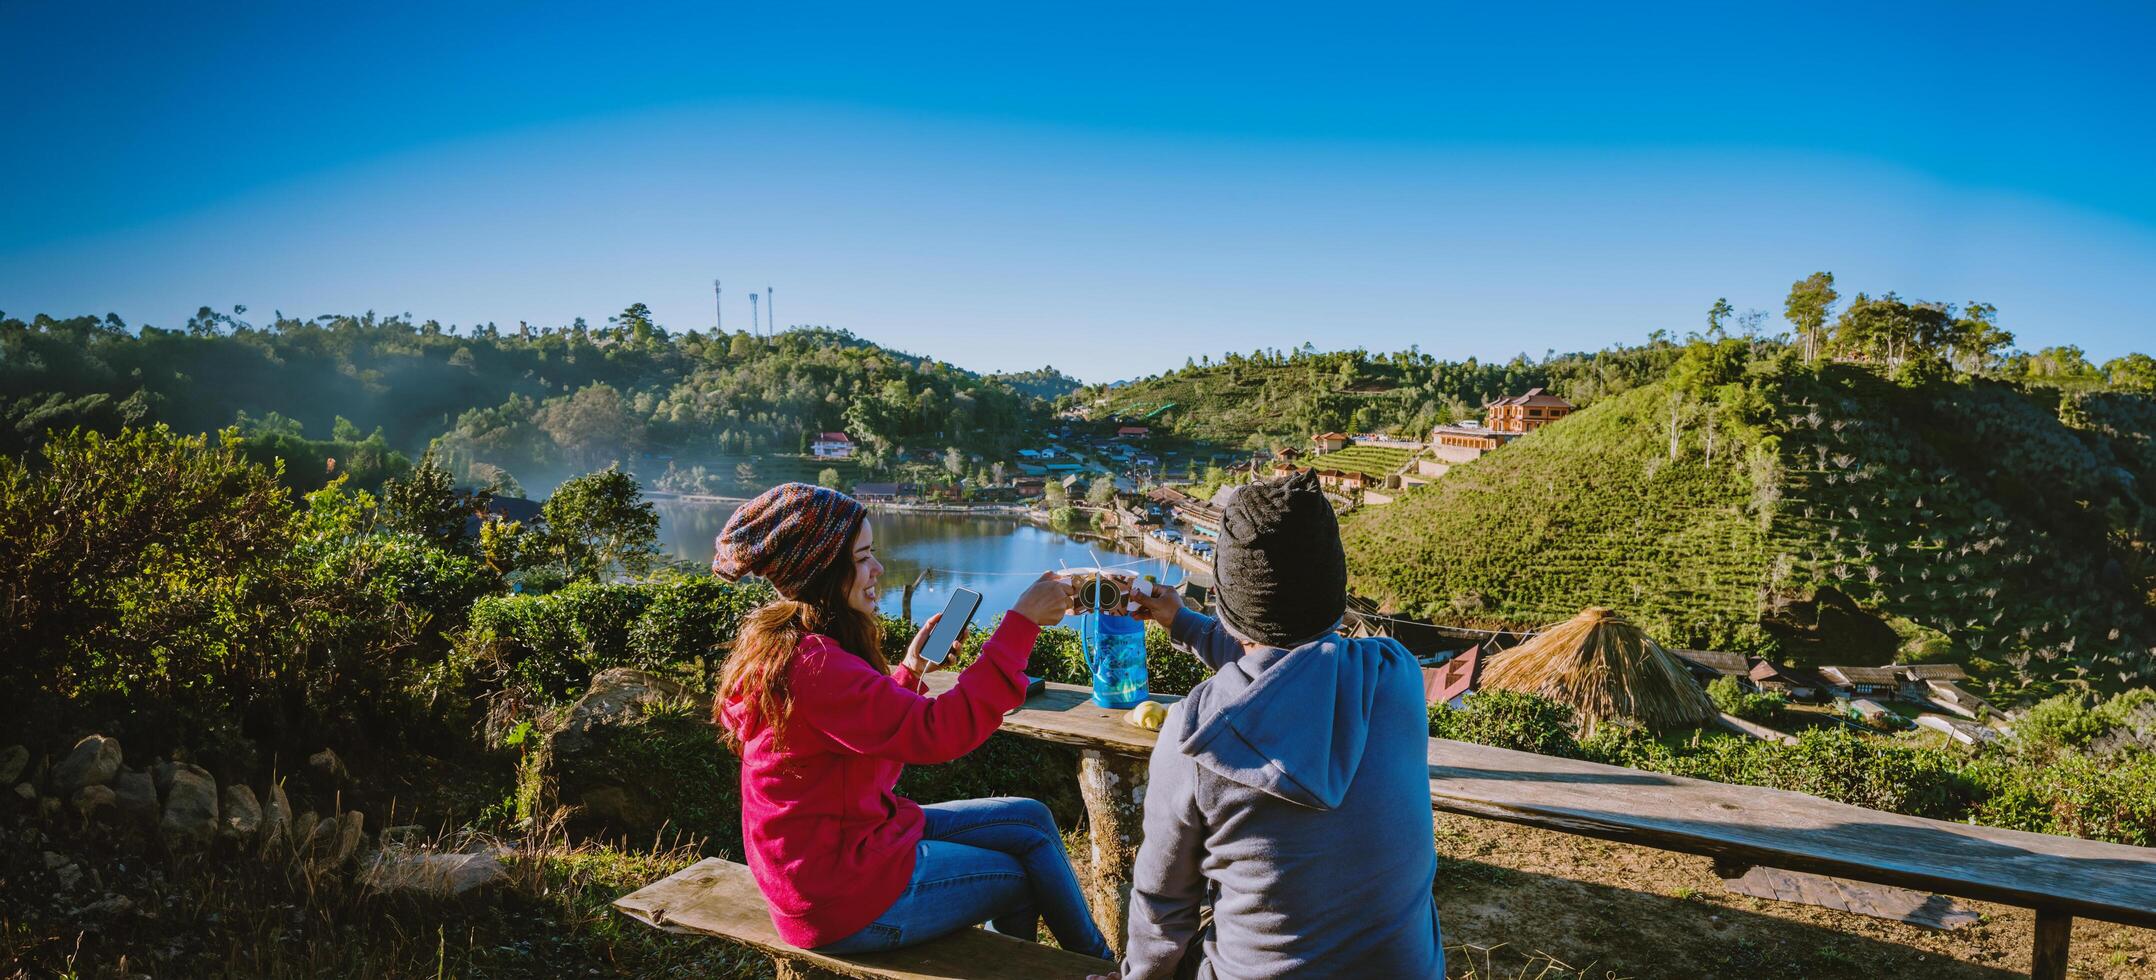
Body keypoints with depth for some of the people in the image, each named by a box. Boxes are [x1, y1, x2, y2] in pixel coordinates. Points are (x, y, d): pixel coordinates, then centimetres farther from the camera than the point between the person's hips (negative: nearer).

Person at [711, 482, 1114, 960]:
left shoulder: (786, 642, 4)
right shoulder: (812, 665, -30)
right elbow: (938, 731, -34)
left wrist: (909, 671, 5)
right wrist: (1022, 622, -32)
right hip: (841, 891, -10)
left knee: (1031, 819, 10)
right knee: (1022, 877, 8)